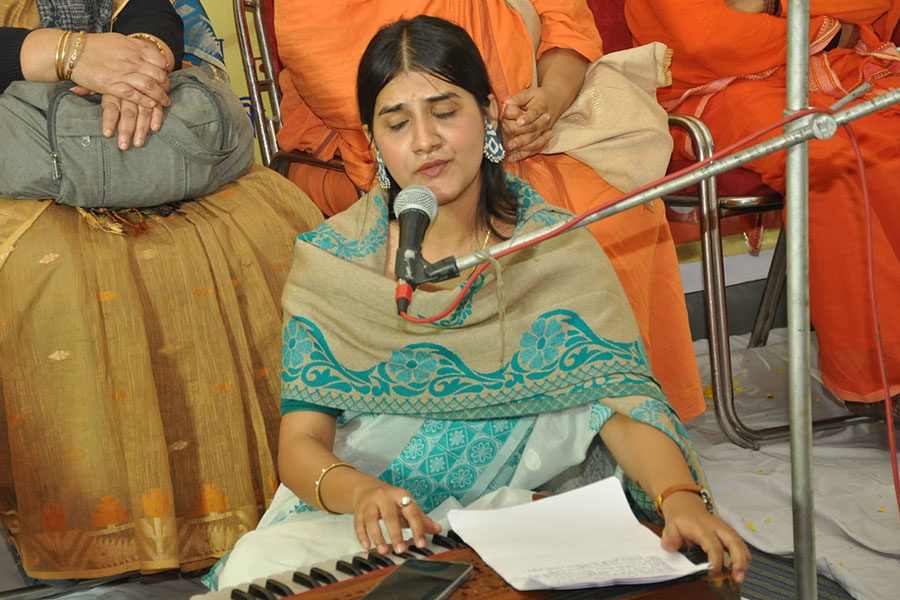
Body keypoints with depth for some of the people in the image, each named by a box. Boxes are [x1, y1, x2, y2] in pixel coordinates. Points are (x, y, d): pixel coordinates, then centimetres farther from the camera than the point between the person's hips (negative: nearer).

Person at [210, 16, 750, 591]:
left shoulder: (557, 251, 1)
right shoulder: (328, 262, 1)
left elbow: (625, 399, -6)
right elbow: (301, 441, -4)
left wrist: (680, 498, -27)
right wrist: (361, 492, -28)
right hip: (351, 515, 0)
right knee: (254, 565, -30)